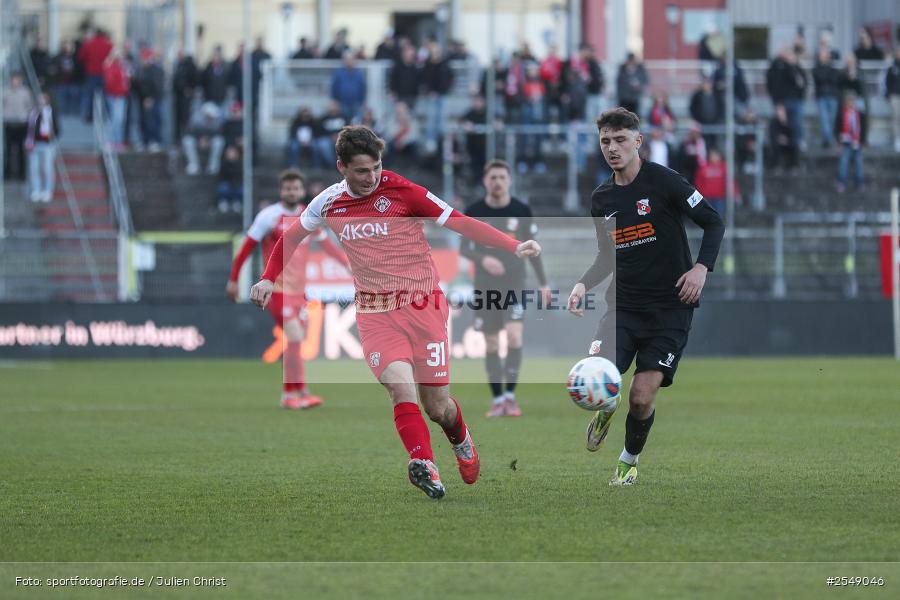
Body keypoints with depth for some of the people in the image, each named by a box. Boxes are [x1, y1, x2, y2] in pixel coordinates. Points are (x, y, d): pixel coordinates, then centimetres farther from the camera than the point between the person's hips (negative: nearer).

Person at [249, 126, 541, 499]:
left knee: (437, 406, 3)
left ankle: (461, 441, 37)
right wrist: (269, 278, 16)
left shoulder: (401, 191, -9)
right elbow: (292, 235, 23)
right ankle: (425, 466, -31)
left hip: (423, 305, -2)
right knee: (400, 386, -25)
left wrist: (514, 247, -21)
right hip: (375, 312, 2)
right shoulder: (329, 203, 3)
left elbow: (460, 223, -12)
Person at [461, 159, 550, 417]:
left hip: (514, 283, -1)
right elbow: (464, 248, 0)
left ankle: (510, 396, -14)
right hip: (485, 286, 1)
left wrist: (543, 283, 8)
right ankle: (497, 399, 12)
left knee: (514, 335, -19)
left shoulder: (522, 211, 0)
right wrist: (483, 259, -21)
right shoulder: (474, 212, -2)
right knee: (491, 344, 3)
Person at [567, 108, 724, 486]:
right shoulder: (601, 199, 9)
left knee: (642, 395, -11)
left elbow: (713, 222, -4)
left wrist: (701, 266, -18)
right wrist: (583, 284, 1)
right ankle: (605, 411, 20)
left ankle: (630, 461, 19)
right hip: (623, 306, 4)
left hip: (669, 308, -4)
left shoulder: (662, 181, -8)